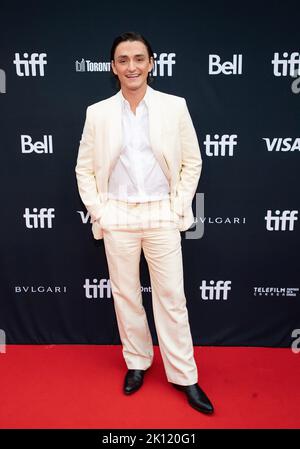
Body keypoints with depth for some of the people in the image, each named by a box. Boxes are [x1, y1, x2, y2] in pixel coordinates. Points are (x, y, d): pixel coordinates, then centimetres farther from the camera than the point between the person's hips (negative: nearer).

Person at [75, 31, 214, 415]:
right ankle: (137, 362, 32)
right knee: (125, 295, 11)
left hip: (162, 216, -1)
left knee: (172, 297, 5)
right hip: (117, 218, 2)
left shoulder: (175, 107, 0)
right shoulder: (97, 113, 3)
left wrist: (179, 207, -2)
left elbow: (192, 161, 4)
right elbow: (84, 169, 7)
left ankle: (184, 376, 21)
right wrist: (97, 211, -1)